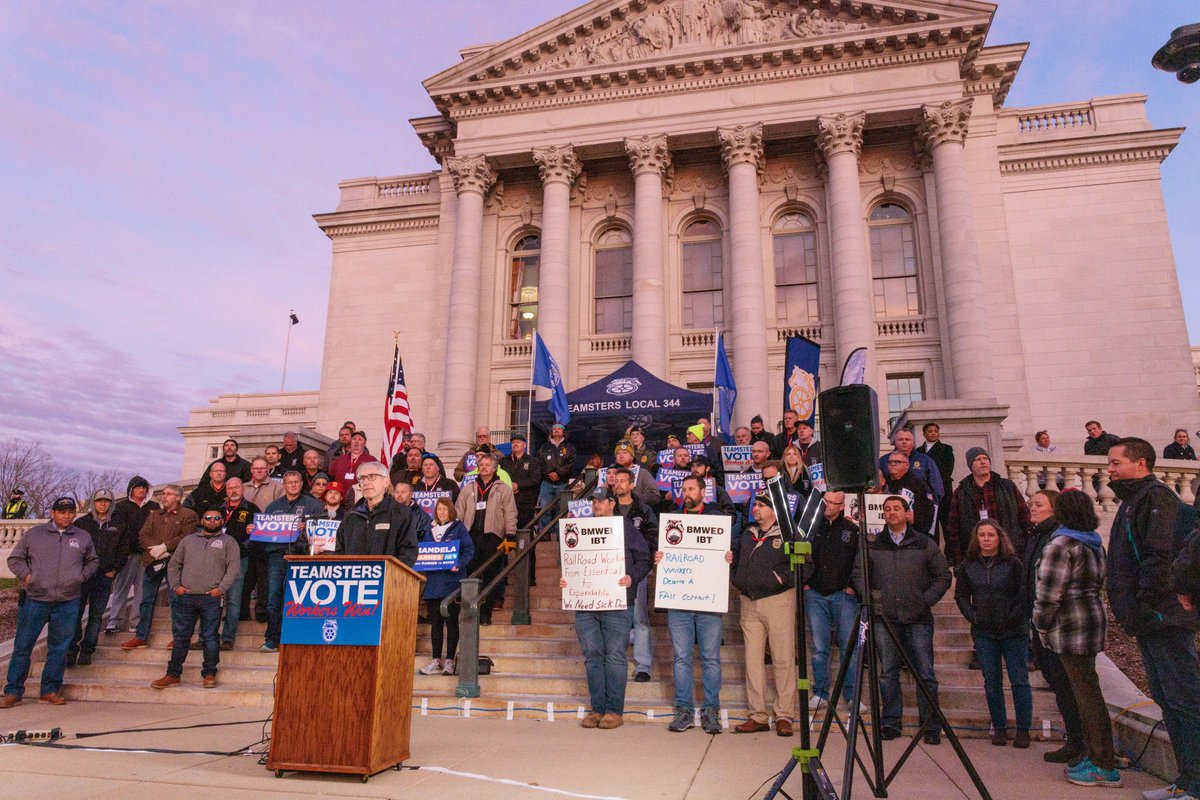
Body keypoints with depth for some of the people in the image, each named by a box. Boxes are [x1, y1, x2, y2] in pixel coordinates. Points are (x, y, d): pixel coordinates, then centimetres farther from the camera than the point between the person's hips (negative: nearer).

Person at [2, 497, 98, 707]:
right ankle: (13, 691, 15)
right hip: (35, 599, -1)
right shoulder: (34, 534, 5)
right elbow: (15, 559, 11)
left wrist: (83, 575, 6)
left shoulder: (83, 537, 10)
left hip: (68, 603, 1)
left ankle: (50, 690, 17)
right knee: (23, 646, 4)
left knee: (59, 648, 6)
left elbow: (93, 561, 22)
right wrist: (26, 575, -3)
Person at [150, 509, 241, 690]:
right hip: (185, 596, 3)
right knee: (180, 636, 7)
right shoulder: (188, 540, 19)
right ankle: (173, 674, 16)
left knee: (209, 637, 0)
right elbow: (174, 564, 18)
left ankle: (209, 674, 8)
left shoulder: (228, 542, 7)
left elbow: (233, 568, -2)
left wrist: (221, 588, -12)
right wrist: (175, 585, 4)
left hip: (211, 598, -3)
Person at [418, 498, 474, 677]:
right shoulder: (430, 530, 17)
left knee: (451, 621, -1)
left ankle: (449, 661, 4)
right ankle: (436, 661, 11)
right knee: (435, 622, 6)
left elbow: (469, 550, -5)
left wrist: (459, 563, -21)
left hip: (452, 581, -5)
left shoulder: (459, 528, 3)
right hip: (433, 582, 5)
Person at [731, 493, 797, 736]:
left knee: (783, 659, -2)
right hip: (749, 603, 6)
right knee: (753, 659, 6)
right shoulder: (747, 534, 16)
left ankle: (784, 716, 7)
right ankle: (758, 716, 13)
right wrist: (737, 580, 13)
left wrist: (783, 577, -13)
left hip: (778, 600, -6)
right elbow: (737, 562, 26)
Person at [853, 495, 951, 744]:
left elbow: (943, 576, 10)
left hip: (918, 619, -1)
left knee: (925, 674, 1)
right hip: (884, 618, 1)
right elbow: (857, 574, 11)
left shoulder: (925, 544, 6)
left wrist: (927, 600, 0)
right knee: (888, 673, 6)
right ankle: (891, 722, 16)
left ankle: (931, 726, 12)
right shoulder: (872, 545, 8)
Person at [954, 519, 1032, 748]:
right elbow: (961, 595, 11)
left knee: (1019, 680, 2)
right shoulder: (968, 565, 3)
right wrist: (972, 616, 0)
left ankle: (1023, 729, 13)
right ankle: (999, 727, 18)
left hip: (1014, 631, -2)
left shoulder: (1013, 563, -4)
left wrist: (1014, 616, -11)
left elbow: (1025, 594, -4)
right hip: (983, 633, 2)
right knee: (992, 682, 7)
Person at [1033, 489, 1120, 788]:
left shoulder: (1061, 544, -16)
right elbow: (1096, 584, 17)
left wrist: (1042, 626, -3)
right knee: (1088, 691, 15)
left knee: (1086, 694, -3)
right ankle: (1093, 756, 23)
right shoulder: (1095, 543, 12)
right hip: (1093, 618, 9)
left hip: (1072, 626, -9)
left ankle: (1104, 766, 3)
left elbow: (1050, 593, -17)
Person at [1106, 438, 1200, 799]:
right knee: (1167, 700, 15)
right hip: (1148, 620, 10)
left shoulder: (1155, 496, -12)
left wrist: (1145, 600, -20)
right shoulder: (1133, 501, 19)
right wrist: (1132, 610, 17)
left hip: (1164, 618, -10)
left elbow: (1161, 555, -24)